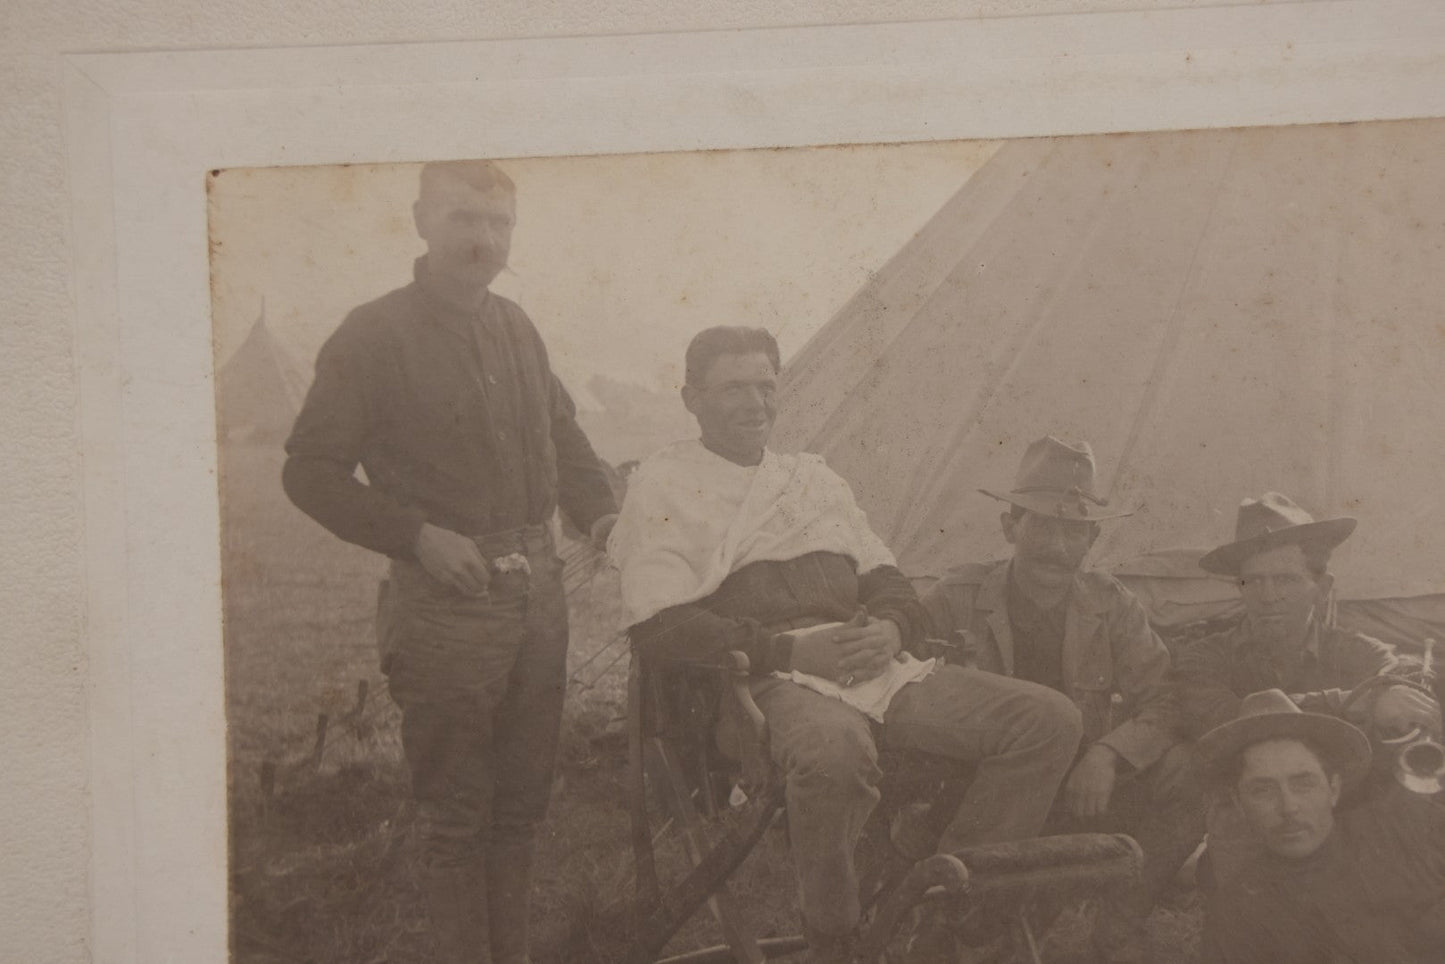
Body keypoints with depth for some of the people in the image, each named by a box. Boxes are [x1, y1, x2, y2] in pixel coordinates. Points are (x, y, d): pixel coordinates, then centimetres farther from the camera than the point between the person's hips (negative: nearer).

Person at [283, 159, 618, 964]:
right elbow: (311, 470, -6)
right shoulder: (373, 336, -6)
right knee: (456, 814, 3)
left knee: (521, 801, 14)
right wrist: (417, 535, -16)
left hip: (537, 592, 6)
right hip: (446, 602, -6)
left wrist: (600, 510, 7)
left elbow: (564, 434, 24)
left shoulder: (516, 327, 11)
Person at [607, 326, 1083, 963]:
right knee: (833, 755, -42)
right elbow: (659, 627, -6)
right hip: (777, 681, -6)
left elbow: (889, 585, 22)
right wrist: (788, 648, -15)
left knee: (1050, 719, -12)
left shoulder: (813, 476, 26)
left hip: (879, 667, 6)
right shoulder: (664, 485, 8)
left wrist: (892, 629, -4)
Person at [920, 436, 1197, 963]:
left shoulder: (1112, 607, 4)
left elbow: (1165, 700, -3)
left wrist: (1109, 752, -21)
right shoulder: (959, 598, -3)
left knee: (1190, 776, -21)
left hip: (1083, 791, 2)